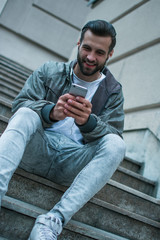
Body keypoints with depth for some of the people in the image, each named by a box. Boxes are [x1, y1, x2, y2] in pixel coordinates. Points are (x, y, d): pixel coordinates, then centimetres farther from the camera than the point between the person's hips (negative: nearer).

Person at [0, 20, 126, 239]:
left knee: (116, 145, -27)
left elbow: (113, 134, -1)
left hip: (73, 163, 0)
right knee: (25, 114, -26)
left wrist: (88, 121, -24)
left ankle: (54, 220, -35)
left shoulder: (113, 91, 10)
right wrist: (51, 111, -22)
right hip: (38, 150, 0)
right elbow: (20, 103, 0)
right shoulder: (49, 71, 10)